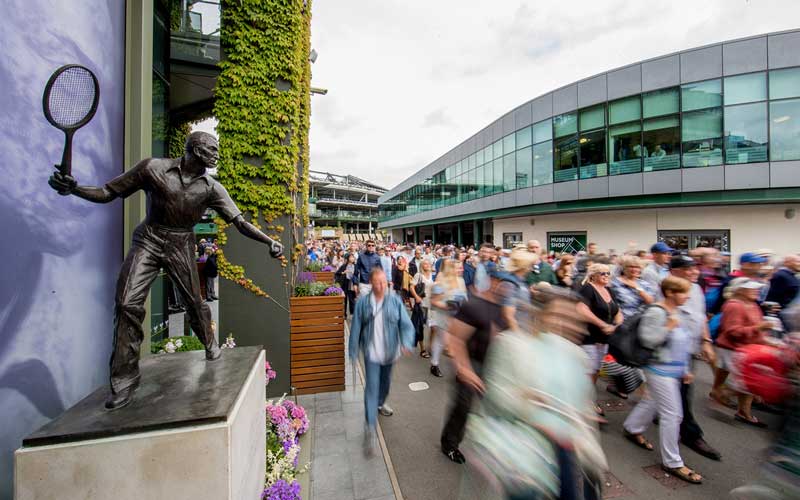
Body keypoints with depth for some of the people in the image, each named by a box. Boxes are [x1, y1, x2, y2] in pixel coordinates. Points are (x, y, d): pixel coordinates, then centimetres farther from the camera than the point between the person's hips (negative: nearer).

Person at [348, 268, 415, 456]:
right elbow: (356, 328, -5)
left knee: (385, 382, 24)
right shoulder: (362, 302, -12)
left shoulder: (395, 300, -11)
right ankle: (370, 428, 9)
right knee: (371, 388, -4)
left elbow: (406, 324, -12)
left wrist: (406, 342, -30)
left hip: (390, 351, 3)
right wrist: (353, 351, -1)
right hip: (371, 352, -2)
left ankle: (380, 403, 54)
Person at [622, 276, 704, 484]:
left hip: (673, 370, 9)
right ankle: (672, 462, 11)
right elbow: (648, 340, -22)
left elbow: (681, 344, 16)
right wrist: (668, 327, -27)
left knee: (652, 401, 22)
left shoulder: (675, 312, 7)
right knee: (672, 414, -3)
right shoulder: (656, 312, -20)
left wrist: (685, 370, 16)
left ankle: (632, 429, 42)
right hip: (660, 370, -9)